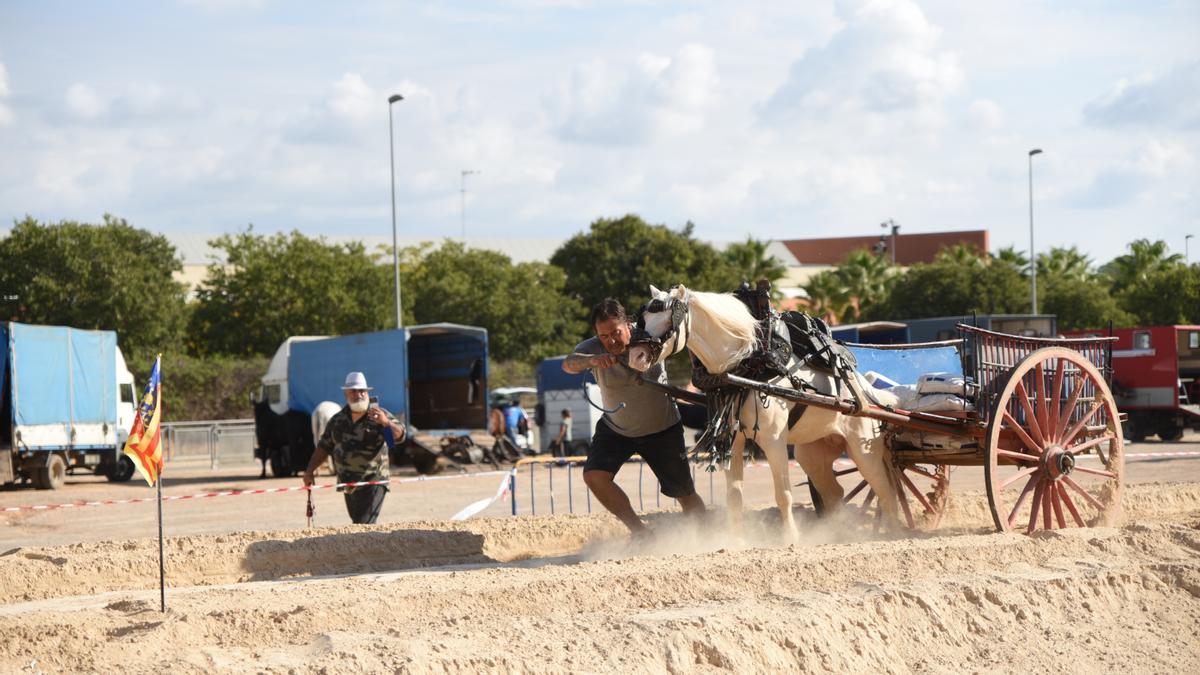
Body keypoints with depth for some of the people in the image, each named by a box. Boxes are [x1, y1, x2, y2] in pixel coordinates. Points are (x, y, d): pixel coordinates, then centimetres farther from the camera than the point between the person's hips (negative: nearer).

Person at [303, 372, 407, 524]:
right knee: (357, 522, 11)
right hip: (347, 485, 5)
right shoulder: (337, 420, 11)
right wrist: (309, 471, 11)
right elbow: (324, 447, 18)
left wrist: (386, 423, -32)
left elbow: (400, 435, -12)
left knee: (364, 525, -16)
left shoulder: (379, 416, -1)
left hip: (372, 483, -5)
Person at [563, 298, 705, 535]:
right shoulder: (593, 348, -22)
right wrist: (592, 360, -64)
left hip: (662, 428, -1)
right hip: (615, 428, 1)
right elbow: (569, 364, -41)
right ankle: (639, 531, -8)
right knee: (594, 475, -21)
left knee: (685, 494, 5)